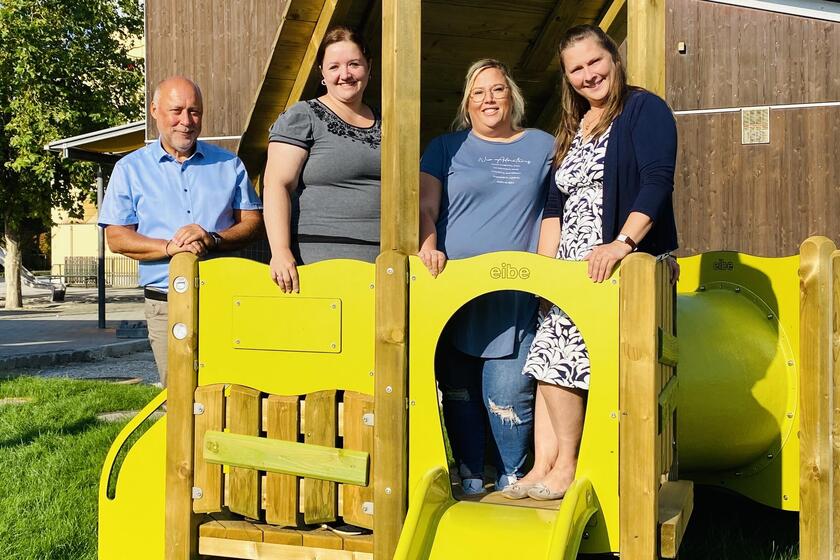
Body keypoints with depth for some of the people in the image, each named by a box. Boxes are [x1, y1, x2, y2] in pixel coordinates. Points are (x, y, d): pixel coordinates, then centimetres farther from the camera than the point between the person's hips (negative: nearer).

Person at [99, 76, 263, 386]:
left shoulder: (228, 164, 13)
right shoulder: (130, 169, 9)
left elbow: (253, 220, 9)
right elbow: (116, 237, 3)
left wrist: (213, 239, -11)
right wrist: (170, 247, -13)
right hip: (165, 305, -1)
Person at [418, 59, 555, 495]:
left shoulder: (543, 147, 14)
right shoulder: (446, 148, 14)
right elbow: (425, 206, 7)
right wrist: (428, 245, -11)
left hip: (515, 297, -1)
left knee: (507, 394, -9)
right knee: (459, 392, 4)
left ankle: (512, 480, 9)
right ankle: (469, 480, 17)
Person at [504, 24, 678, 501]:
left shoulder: (644, 109, -3)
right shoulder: (572, 128, 20)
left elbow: (657, 182, -16)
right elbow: (556, 203, 19)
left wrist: (623, 243, -28)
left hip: (626, 264, -7)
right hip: (573, 269, 8)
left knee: (560, 355, -14)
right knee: (547, 358, -2)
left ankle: (567, 468, -2)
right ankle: (544, 466, 0)